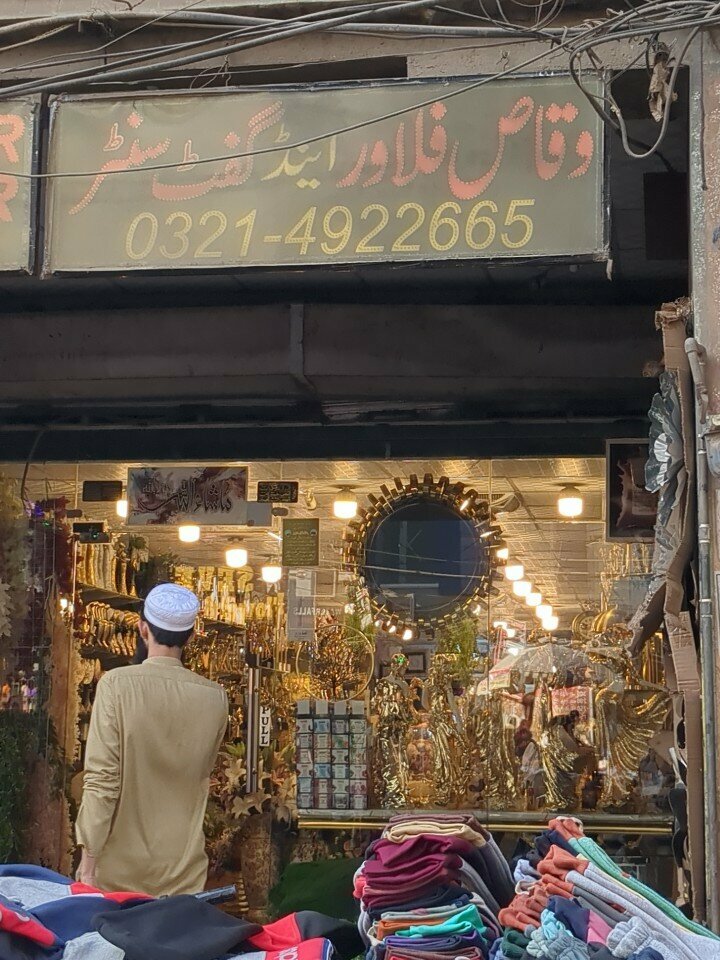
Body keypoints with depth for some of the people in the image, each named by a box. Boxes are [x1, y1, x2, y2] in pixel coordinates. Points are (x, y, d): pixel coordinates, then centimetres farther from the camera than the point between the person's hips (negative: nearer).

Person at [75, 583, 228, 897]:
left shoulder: (117, 684, -11)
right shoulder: (214, 697, -2)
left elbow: (101, 780, -13)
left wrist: (87, 864, -10)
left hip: (119, 872, -2)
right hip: (183, 874, 2)